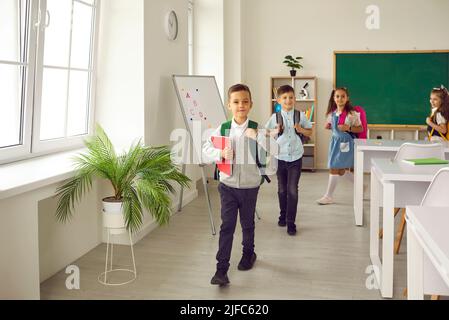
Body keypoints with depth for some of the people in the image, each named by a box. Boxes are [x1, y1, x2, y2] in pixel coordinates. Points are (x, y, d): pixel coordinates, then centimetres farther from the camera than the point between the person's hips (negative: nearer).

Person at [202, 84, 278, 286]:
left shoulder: (256, 129, -7)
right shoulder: (222, 129, -4)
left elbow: (275, 150, -17)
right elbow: (205, 151, -6)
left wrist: (256, 136, -28)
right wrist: (221, 154, -24)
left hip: (250, 186, 0)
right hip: (227, 185, 0)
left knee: (247, 223, 18)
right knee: (227, 225, -3)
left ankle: (248, 254, 44)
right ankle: (221, 269, 2)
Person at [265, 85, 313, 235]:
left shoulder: (301, 116, -2)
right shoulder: (275, 117, -2)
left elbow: (310, 132, 9)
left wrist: (301, 129, -11)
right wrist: (276, 131, -13)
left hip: (295, 158, -1)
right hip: (280, 157, 1)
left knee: (292, 190, -3)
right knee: (282, 189, 13)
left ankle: (291, 222, 5)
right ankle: (283, 215, 33)